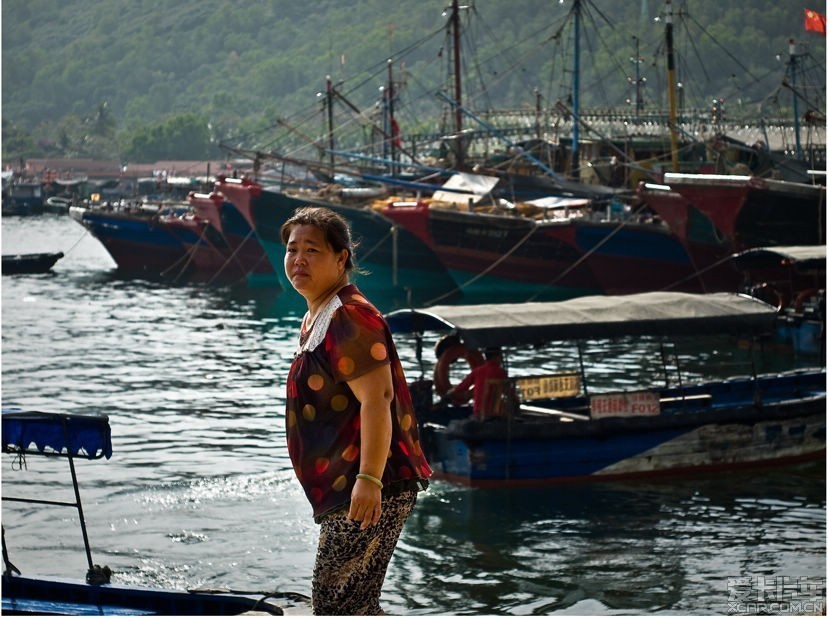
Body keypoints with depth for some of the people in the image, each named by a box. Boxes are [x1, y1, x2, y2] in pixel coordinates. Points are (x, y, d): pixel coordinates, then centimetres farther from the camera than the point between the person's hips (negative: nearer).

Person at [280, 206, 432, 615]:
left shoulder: (348, 317, -15)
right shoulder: (315, 319, 18)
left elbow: (376, 398, -24)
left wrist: (369, 479, -30)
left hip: (365, 492, -11)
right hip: (343, 488, 11)